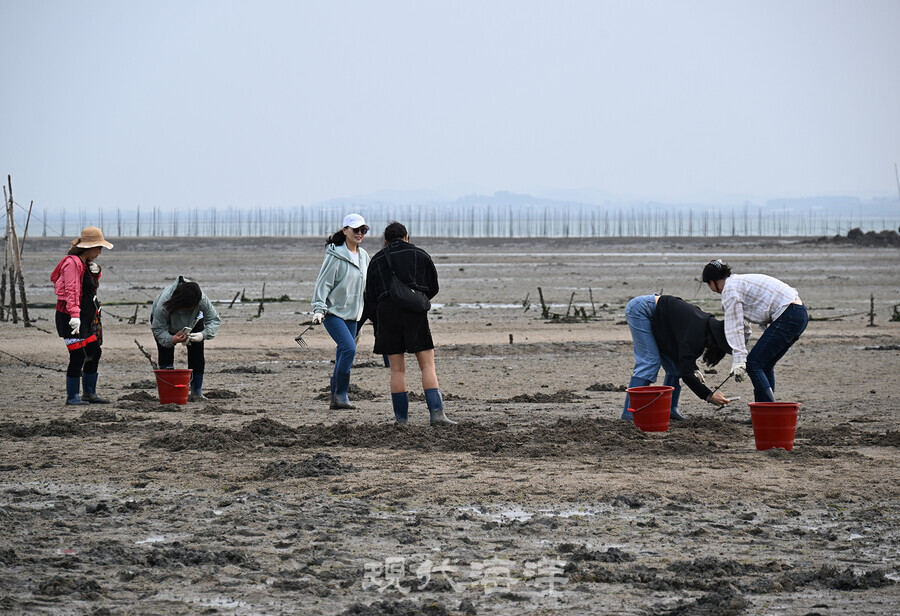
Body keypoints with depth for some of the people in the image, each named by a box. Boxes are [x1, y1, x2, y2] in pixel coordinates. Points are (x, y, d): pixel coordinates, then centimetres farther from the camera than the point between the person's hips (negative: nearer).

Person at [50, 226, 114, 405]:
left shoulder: (86, 263, 16)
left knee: (94, 353, 11)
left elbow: (91, 285, 31)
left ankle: (89, 393, 21)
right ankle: (72, 396, -2)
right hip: (71, 317, -10)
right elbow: (71, 291, -22)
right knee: (78, 356, -10)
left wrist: (95, 272, 9)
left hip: (86, 317, 10)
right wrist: (74, 315, -31)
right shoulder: (73, 263, -15)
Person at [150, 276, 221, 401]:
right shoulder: (163, 303, -43)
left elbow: (214, 320, -27)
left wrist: (203, 335, -47)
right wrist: (171, 339, -53)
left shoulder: (201, 299, -38)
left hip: (193, 322, 2)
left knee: (197, 355, -10)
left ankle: (197, 393, -2)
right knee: (165, 357, -15)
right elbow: (158, 329, -32)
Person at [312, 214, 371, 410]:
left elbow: (368, 284, 21)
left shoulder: (363, 256, 10)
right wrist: (318, 309, -21)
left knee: (343, 355, 6)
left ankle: (336, 399, 12)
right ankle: (341, 394, -12)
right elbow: (323, 283, -13)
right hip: (333, 311, -7)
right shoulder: (335, 256, -12)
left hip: (351, 313, 7)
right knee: (349, 348, -20)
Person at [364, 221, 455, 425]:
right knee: (428, 365, -2)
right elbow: (433, 288, 16)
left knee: (397, 369, 6)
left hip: (387, 312, 1)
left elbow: (370, 299, 12)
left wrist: (377, 325, 19)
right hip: (415, 314, -1)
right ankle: (436, 413, -16)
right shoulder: (420, 255, 13)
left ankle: (401, 417, 4)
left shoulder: (376, 261, 15)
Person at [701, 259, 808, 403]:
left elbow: (735, 326, -12)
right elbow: (742, 326, 30)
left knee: (754, 364, -8)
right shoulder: (737, 282, 23)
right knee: (765, 366, 16)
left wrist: (739, 360, -15)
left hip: (788, 317, -10)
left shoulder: (730, 289, -6)